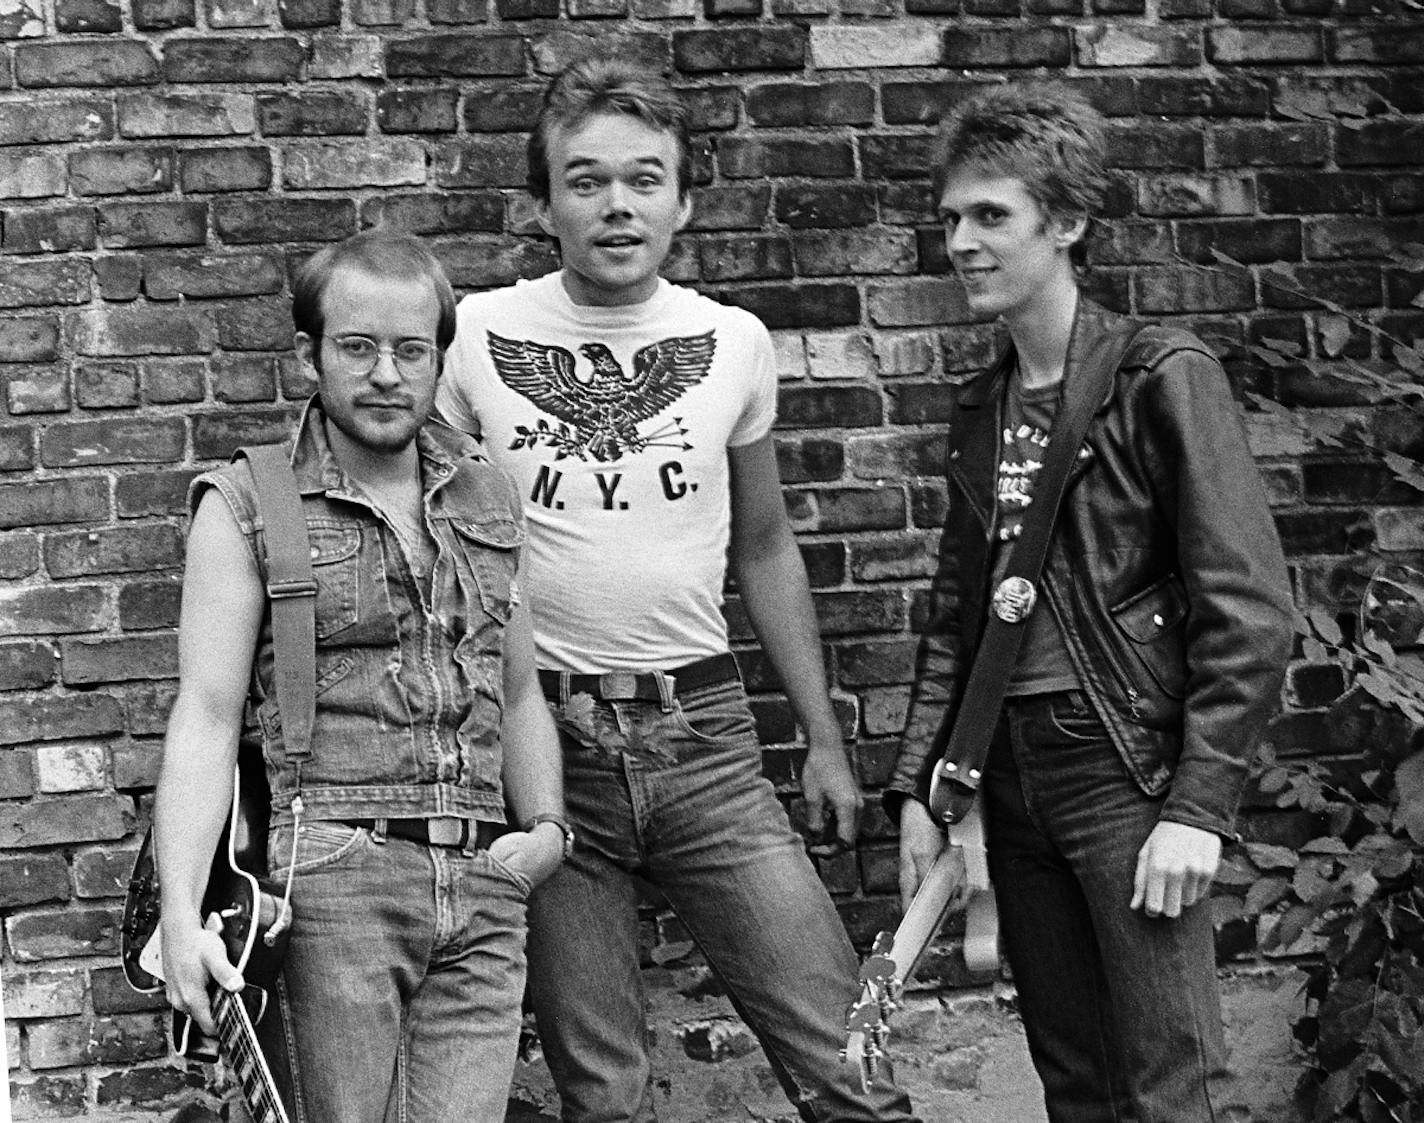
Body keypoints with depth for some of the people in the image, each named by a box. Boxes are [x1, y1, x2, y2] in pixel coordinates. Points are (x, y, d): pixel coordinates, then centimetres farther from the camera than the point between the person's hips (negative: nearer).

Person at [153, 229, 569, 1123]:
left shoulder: (489, 496, 16)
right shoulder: (247, 506, 2)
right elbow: (207, 715, -4)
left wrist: (547, 826, 7)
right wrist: (182, 914, -13)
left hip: (482, 890, 4)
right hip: (329, 884, -4)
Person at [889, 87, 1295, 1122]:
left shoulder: (1161, 377, -7)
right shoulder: (981, 408, 13)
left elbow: (1249, 610, -12)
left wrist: (1198, 806, -16)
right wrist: (918, 789, 9)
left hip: (1128, 768, -6)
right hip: (1013, 779, 6)